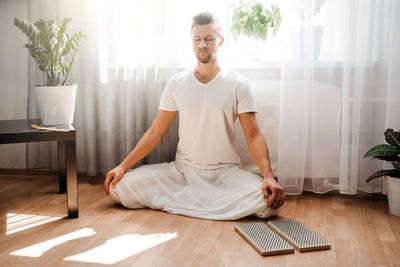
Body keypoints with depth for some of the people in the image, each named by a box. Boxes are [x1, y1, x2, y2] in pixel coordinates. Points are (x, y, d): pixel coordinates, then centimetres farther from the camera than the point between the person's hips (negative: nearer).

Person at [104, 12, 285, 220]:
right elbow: (155, 132, 5)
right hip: (182, 170, 2)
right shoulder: (176, 83, 4)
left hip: (225, 172, -1)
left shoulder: (237, 84, -2)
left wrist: (268, 176, -21)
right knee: (118, 187, -18)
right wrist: (123, 166, -4)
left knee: (271, 201, -30)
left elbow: (253, 135, -6)